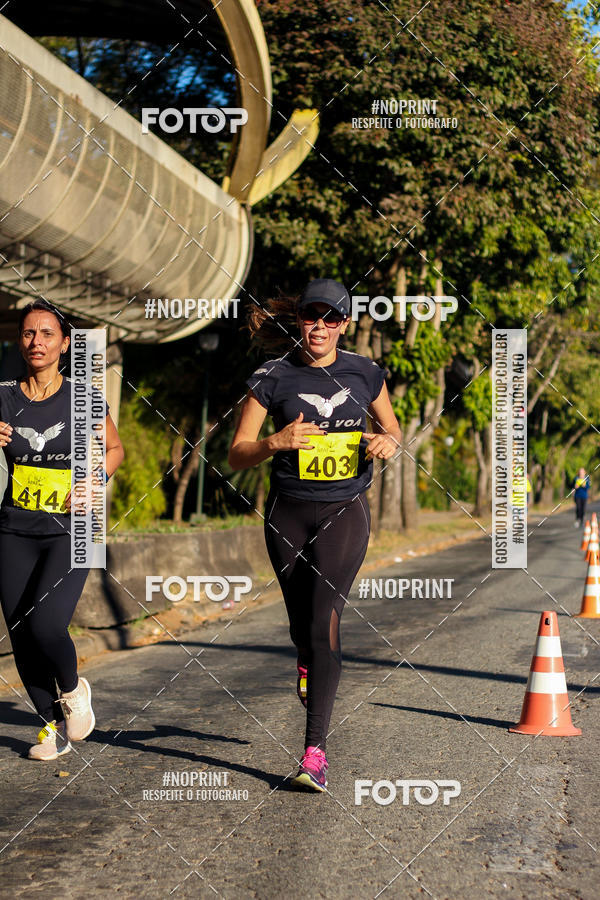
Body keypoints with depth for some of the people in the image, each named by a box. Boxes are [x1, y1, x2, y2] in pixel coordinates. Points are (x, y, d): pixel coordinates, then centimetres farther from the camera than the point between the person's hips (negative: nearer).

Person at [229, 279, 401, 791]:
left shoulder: (365, 373, 2)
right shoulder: (274, 378, -4)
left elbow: (393, 430, 17)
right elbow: (237, 455, -5)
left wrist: (388, 442, -7)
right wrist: (276, 442, -24)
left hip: (345, 512, -1)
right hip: (289, 514, 1)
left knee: (324, 621, -14)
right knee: (301, 624, 12)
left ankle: (315, 750, -13)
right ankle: (308, 663, 52)